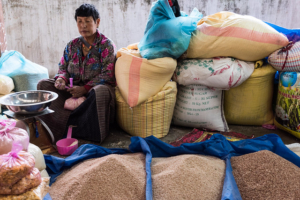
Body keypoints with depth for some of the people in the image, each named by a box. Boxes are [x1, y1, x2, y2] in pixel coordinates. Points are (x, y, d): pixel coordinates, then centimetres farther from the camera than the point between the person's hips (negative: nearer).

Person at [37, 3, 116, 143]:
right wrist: (61, 79, -10)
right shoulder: (72, 45, 14)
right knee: (43, 84, -10)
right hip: (74, 88, 6)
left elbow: (107, 75, -13)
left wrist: (86, 88, -21)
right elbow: (63, 67, 15)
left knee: (100, 91, -41)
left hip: (95, 88, -5)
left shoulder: (106, 45, -3)